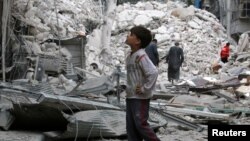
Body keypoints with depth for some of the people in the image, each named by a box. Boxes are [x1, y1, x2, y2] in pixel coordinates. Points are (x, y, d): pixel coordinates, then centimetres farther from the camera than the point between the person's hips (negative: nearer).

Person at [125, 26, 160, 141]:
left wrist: (145, 89, -22)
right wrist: (129, 88, 13)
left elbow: (153, 72, -30)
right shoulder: (130, 56, 9)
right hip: (130, 96, 9)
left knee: (141, 124, -5)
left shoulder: (141, 56, -19)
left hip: (140, 98, -9)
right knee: (131, 125, 11)